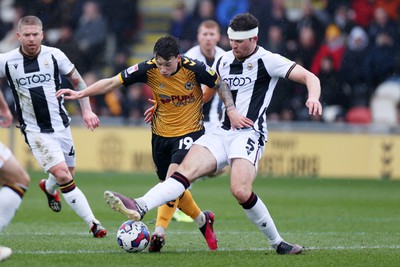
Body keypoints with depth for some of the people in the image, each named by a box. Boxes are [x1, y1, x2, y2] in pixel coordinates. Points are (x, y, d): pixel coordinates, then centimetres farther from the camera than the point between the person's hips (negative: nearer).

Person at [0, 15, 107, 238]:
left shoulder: (54, 55, -5)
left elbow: (78, 81, 7)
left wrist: (87, 111, 0)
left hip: (61, 125, 3)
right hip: (35, 131, -3)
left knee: (68, 175, 15)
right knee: (62, 175, -18)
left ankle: (49, 188, 53)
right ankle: (93, 224, -15)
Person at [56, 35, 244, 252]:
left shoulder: (194, 69, -20)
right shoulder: (149, 69, -15)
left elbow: (220, 86, -3)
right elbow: (112, 83, -10)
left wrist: (232, 112, -12)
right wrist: (80, 94, -17)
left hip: (190, 132, -4)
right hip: (161, 134, 4)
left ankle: (159, 233, -21)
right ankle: (202, 220, 35)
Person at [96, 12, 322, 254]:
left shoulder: (267, 60, -3)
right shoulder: (224, 61, 16)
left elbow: (309, 77, -9)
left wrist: (313, 97, -31)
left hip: (250, 133, -6)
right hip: (224, 132, 6)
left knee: (240, 190, -27)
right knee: (187, 169, -17)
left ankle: (277, 242, -8)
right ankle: (139, 207, -37)